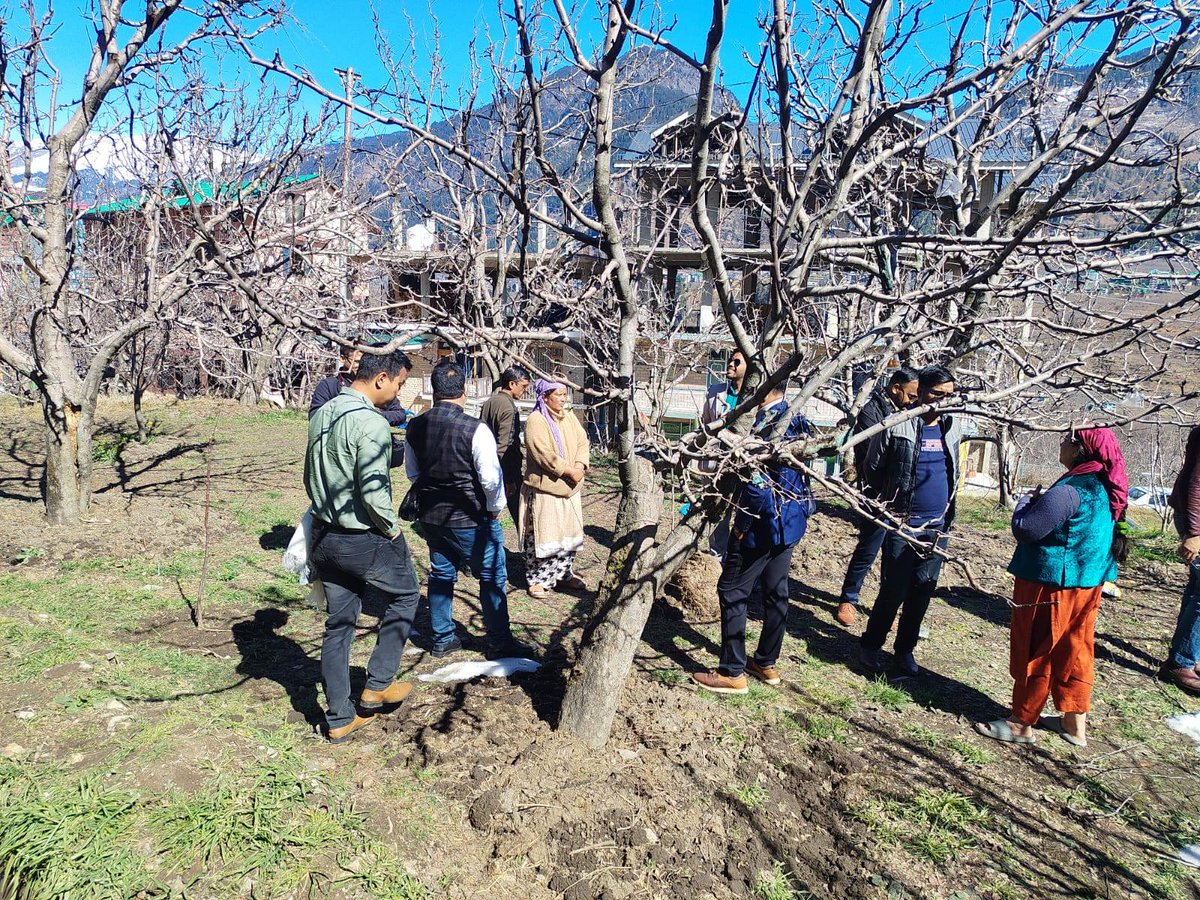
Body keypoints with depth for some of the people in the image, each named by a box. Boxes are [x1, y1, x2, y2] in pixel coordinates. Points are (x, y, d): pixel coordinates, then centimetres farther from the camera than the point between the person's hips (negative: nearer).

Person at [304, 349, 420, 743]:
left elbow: (310, 477, 14)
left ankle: (339, 718, 24)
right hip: (365, 539, -8)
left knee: (338, 624, 15)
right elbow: (373, 492, -25)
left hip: (325, 535, 8)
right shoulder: (371, 424, -22)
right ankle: (377, 684, 22)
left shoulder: (321, 415, 5)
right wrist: (393, 528, -9)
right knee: (405, 595, 18)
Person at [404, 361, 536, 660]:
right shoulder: (475, 429, -21)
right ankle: (500, 643, 16)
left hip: (431, 516, 6)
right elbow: (491, 477, -20)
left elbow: (412, 472, 11)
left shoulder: (415, 427, -2)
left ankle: (442, 639, 29)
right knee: (492, 578, 8)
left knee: (441, 574, 18)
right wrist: (495, 508, -3)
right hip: (471, 519, -6)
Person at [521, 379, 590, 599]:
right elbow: (544, 455, -21)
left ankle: (563, 574, 29)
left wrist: (580, 465, -12)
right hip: (545, 487, -7)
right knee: (543, 534, -3)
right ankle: (537, 579, 10)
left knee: (569, 531, 14)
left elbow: (582, 441, 6)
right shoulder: (535, 421, -14)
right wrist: (569, 471, -18)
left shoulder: (569, 418, 10)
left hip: (569, 487, 7)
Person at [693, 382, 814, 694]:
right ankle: (767, 663, 28)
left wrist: (742, 523, -15)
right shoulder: (798, 421, 9)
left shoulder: (768, 422, -19)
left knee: (732, 591, -1)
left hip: (764, 522, -9)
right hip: (790, 520, 9)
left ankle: (733, 672, 4)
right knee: (776, 592, 16)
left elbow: (759, 481, -23)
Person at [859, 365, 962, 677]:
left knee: (922, 592, 11)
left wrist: (949, 516, 15)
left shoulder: (952, 428, 8)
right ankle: (871, 645, 19)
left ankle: (905, 649, 26)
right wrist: (888, 505, 2)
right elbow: (872, 469, -1)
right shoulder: (898, 426, -9)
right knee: (893, 590, 0)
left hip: (938, 527, 5)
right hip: (902, 524, -5)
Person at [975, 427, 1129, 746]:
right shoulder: (1106, 488, 6)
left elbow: (1025, 529, -23)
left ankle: (1021, 723, 13)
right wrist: (1042, 502, 14)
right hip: (1088, 583, 9)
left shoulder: (1068, 491, -24)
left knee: (1035, 651, 3)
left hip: (1052, 584, -9)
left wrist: (1029, 501, -4)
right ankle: (1075, 723, 26)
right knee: (1074, 651, 16)